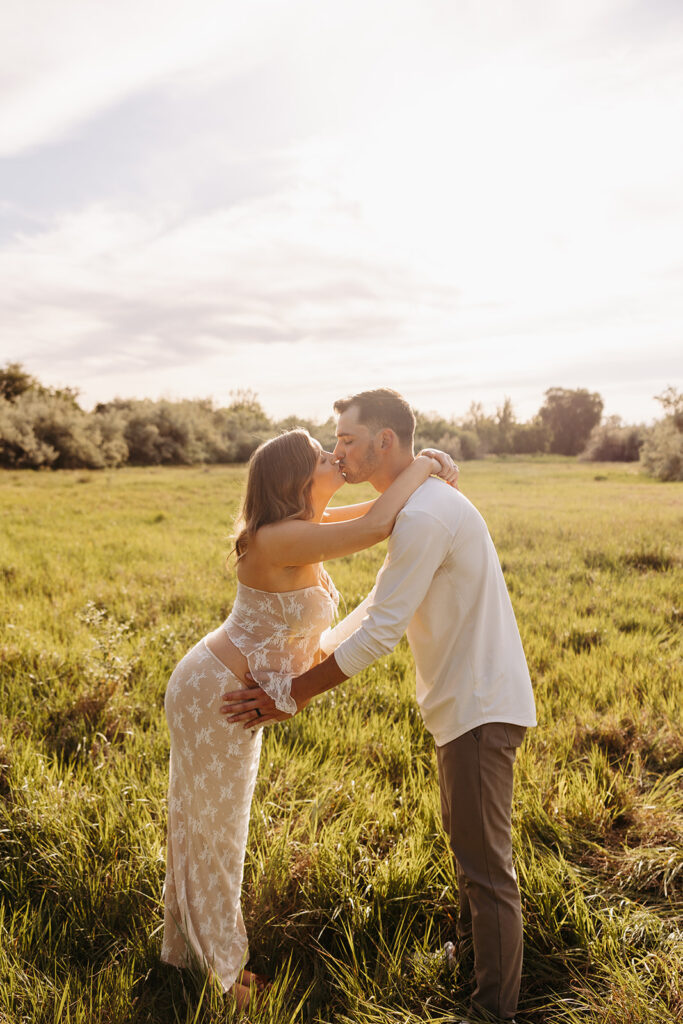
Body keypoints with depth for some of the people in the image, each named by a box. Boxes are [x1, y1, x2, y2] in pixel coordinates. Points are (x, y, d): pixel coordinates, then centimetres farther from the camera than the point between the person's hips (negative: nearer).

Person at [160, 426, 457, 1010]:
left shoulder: (304, 526, -3)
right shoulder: (278, 539, -30)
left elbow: (381, 507, 7)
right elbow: (378, 526, -40)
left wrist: (428, 468, -10)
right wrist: (421, 465, -24)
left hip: (236, 692, 9)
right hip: (216, 697, -9)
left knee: (204, 825, 24)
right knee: (213, 830, 11)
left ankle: (186, 949, 46)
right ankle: (220, 968, 34)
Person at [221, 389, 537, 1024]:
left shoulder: (424, 516, -24)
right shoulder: (422, 506, 10)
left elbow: (379, 633, -25)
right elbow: (378, 607, 18)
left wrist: (290, 697, -18)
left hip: (479, 704, -10)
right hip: (467, 700, 10)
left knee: (484, 858, 3)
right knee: (463, 835, 25)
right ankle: (472, 950, 47)